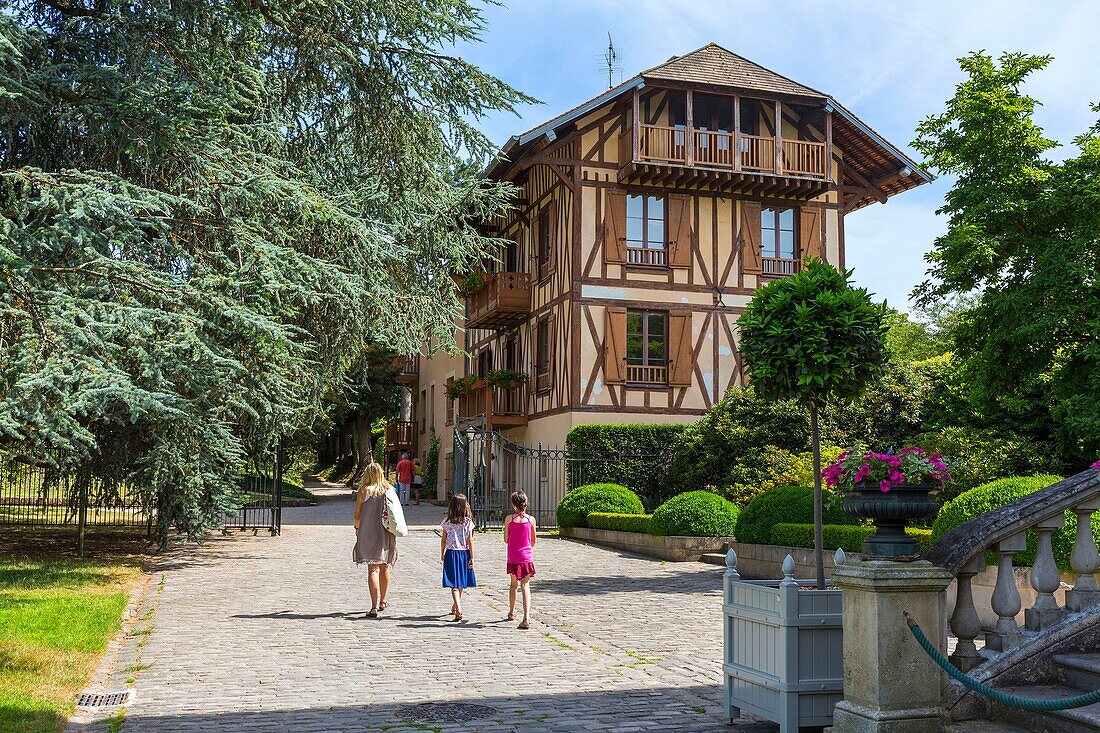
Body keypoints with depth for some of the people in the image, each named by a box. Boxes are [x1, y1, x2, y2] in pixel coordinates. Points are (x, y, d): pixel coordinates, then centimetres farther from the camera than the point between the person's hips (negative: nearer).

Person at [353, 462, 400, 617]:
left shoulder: (363, 491, -7)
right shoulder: (389, 490, 0)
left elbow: (357, 515, -3)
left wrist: (357, 528, 15)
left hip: (369, 534, -3)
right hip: (387, 535, 3)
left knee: (373, 569, -3)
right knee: (384, 568, 18)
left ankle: (374, 606, -13)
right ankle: (382, 602, 33)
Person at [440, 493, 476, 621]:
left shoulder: (447, 522, -5)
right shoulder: (468, 522, -5)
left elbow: (443, 540, 1)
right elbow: (470, 541, -5)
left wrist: (442, 554, 16)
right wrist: (472, 557, -1)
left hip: (451, 553, -1)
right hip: (464, 553, 1)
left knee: (454, 584, -4)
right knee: (461, 584, 17)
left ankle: (458, 609, -18)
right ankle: (455, 606, 32)